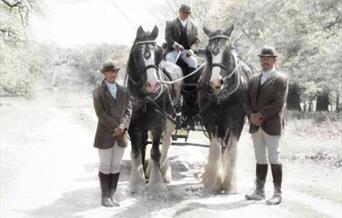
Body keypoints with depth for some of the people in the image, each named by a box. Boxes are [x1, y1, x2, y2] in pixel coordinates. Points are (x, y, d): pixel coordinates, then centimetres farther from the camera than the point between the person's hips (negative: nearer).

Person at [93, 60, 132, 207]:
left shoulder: (124, 91, 9)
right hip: (105, 135, -4)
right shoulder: (98, 92, -4)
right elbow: (101, 114, -13)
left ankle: (112, 196, 15)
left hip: (121, 135, 4)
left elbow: (128, 111, 4)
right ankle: (105, 197, 10)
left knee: (116, 166, 8)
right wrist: (115, 127, -18)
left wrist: (122, 127, -12)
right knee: (105, 166, 3)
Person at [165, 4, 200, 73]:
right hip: (173, 50, -2)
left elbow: (196, 40, 10)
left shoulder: (193, 26, 16)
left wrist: (192, 50, -10)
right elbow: (168, 37, -2)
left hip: (186, 51, 2)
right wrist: (175, 45, -21)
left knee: (193, 61, -27)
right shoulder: (171, 24, 9)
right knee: (170, 60, -31)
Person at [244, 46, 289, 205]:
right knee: (260, 160, 11)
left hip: (272, 125, -5)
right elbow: (247, 101, 13)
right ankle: (259, 191, 16)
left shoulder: (281, 79, -3)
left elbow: (279, 103, -13)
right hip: (255, 125, 5)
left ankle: (278, 194, 1)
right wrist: (251, 115, -7)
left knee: (274, 159, -3)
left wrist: (261, 115, -16)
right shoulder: (253, 80, 15)